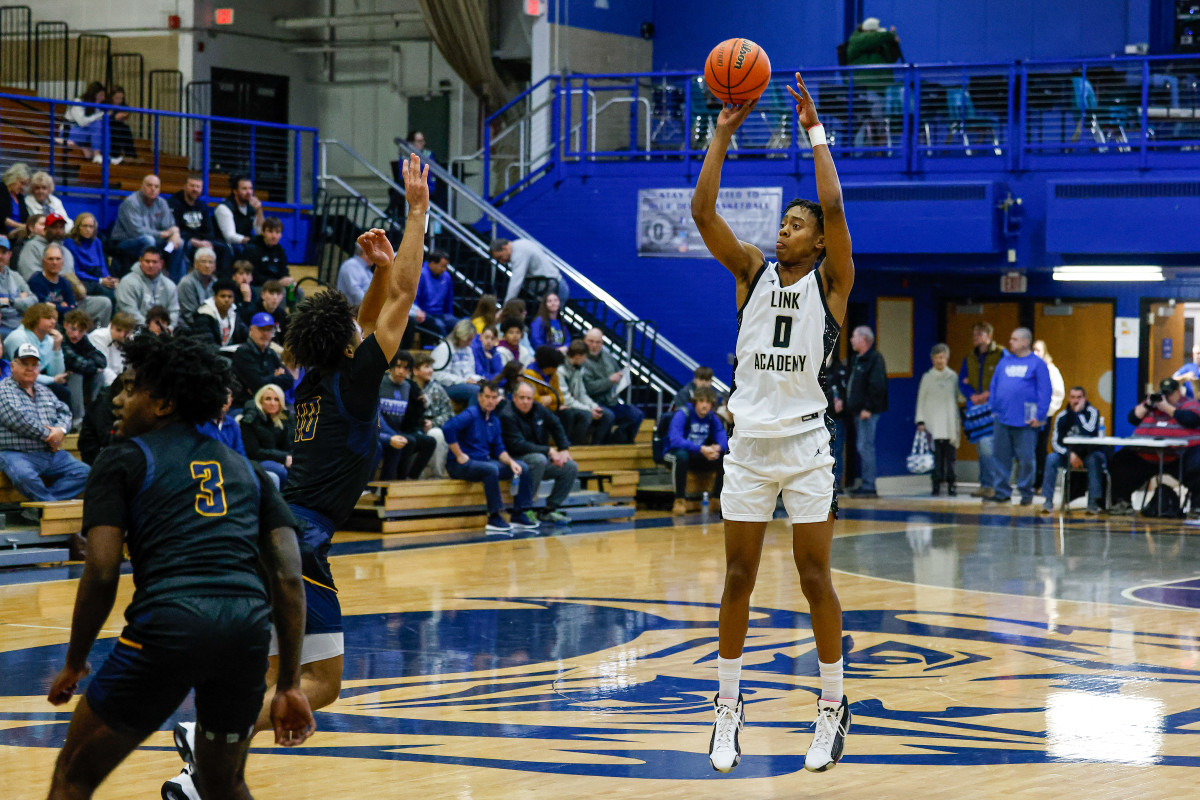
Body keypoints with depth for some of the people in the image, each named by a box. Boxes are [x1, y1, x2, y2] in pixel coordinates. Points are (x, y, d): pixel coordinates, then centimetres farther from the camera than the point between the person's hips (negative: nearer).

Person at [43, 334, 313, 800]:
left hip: (167, 622, -4)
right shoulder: (244, 468, 25)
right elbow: (288, 578, 15)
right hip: (248, 629, 4)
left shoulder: (124, 459, 12)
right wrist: (289, 687, 16)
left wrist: (74, 665, 13)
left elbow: (102, 574, 0)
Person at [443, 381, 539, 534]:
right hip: (461, 464, -8)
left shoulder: (494, 421, 14)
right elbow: (447, 428, -27)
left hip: (484, 461, 8)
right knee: (491, 469, -36)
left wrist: (511, 462, -5)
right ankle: (494, 519, -31)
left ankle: (519, 515, 0)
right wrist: (459, 455, -22)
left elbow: (499, 449, 16)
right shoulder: (471, 414, -12)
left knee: (522, 467, 0)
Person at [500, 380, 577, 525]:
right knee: (539, 459, -38)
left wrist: (564, 449, 4)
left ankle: (550, 510, -1)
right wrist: (549, 451, -24)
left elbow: (556, 426, 17)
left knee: (571, 467, -7)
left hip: (541, 456, 8)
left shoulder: (537, 409, 4)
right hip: (517, 459, -8)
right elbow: (518, 445, -24)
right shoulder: (507, 416, -18)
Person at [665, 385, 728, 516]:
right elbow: (675, 440, -31)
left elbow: (723, 439, -9)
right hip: (675, 454, -5)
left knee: (725, 456, -18)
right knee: (682, 455, -39)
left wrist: (718, 447, -35)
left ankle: (716, 500, -11)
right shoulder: (682, 415, -17)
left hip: (702, 456, 5)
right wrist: (701, 449, -41)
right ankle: (680, 500, -31)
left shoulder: (712, 418, 0)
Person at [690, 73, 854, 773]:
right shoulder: (753, 271, 9)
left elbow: (834, 206, -16)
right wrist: (724, 132, -5)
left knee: (815, 578, 0)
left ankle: (834, 707, 11)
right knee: (739, 579, 6)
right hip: (750, 445, 3)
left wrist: (816, 132, -12)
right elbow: (703, 210, -1)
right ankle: (728, 708, 15)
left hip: (806, 446, -3)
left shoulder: (831, 282, 0)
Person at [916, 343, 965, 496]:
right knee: (936, 454, -5)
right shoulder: (927, 378, 7)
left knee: (950, 454, -2)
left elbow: (960, 398, 13)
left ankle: (951, 483, 3)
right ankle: (937, 484, -1)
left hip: (950, 423, 1)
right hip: (933, 424, -1)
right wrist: (920, 421, 0)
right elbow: (921, 401, 7)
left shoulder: (953, 377, 10)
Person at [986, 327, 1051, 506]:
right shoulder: (1005, 361, 13)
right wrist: (994, 408, 7)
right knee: (1002, 456, 6)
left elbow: (1045, 391, -6)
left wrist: (1039, 416, -12)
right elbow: (994, 386, 16)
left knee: (1025, 458, 1)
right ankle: (1001, 492, 13)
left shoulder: (1037, 364, -2)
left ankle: (1026, 493, 11)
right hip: (1002, 418, 5)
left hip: (1025, 422, -5)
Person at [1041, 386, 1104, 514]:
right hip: (1069, 454, 3)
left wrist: (1079, 412, -23)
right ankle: (1048, 501, -25)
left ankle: (1093, 502, -38)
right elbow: (1055, 442, -5)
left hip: (1090, 453, -3)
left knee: (1094, 459, -37)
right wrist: (1070, 455, -21)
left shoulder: (1092, 412, -11)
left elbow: (1090, 433, -29)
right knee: (1051, 458, -24)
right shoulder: (1062, 416, -2)